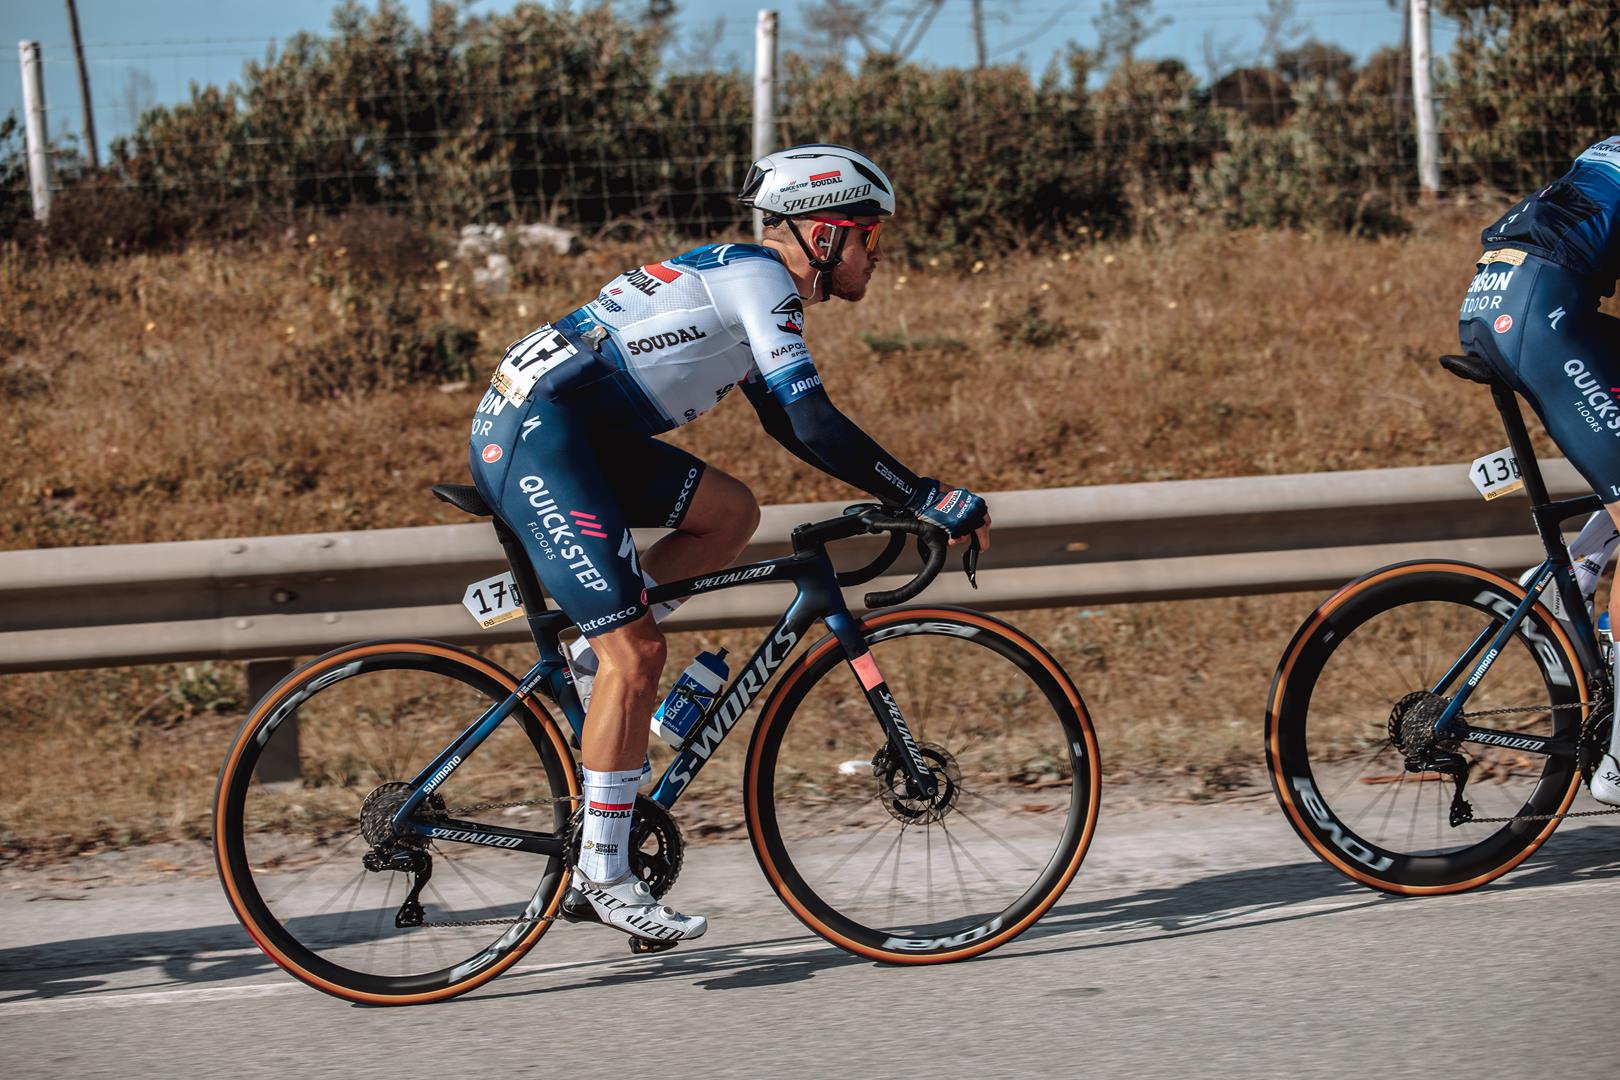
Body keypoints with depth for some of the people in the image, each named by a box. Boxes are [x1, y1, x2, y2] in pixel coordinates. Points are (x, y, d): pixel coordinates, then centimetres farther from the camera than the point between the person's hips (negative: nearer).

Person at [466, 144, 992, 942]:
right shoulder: (759, 278, -7)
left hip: (569, 433, 9)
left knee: (731, 512, 9)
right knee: (637, 652, -10)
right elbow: (815, 423, -17)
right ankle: (602, 873, -6)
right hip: (536, 434, -9)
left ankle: (596, 655, 10)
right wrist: (928, 499, -13)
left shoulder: (745, 282, 22)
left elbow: (788, 422, 29)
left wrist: (903, 492, 24)